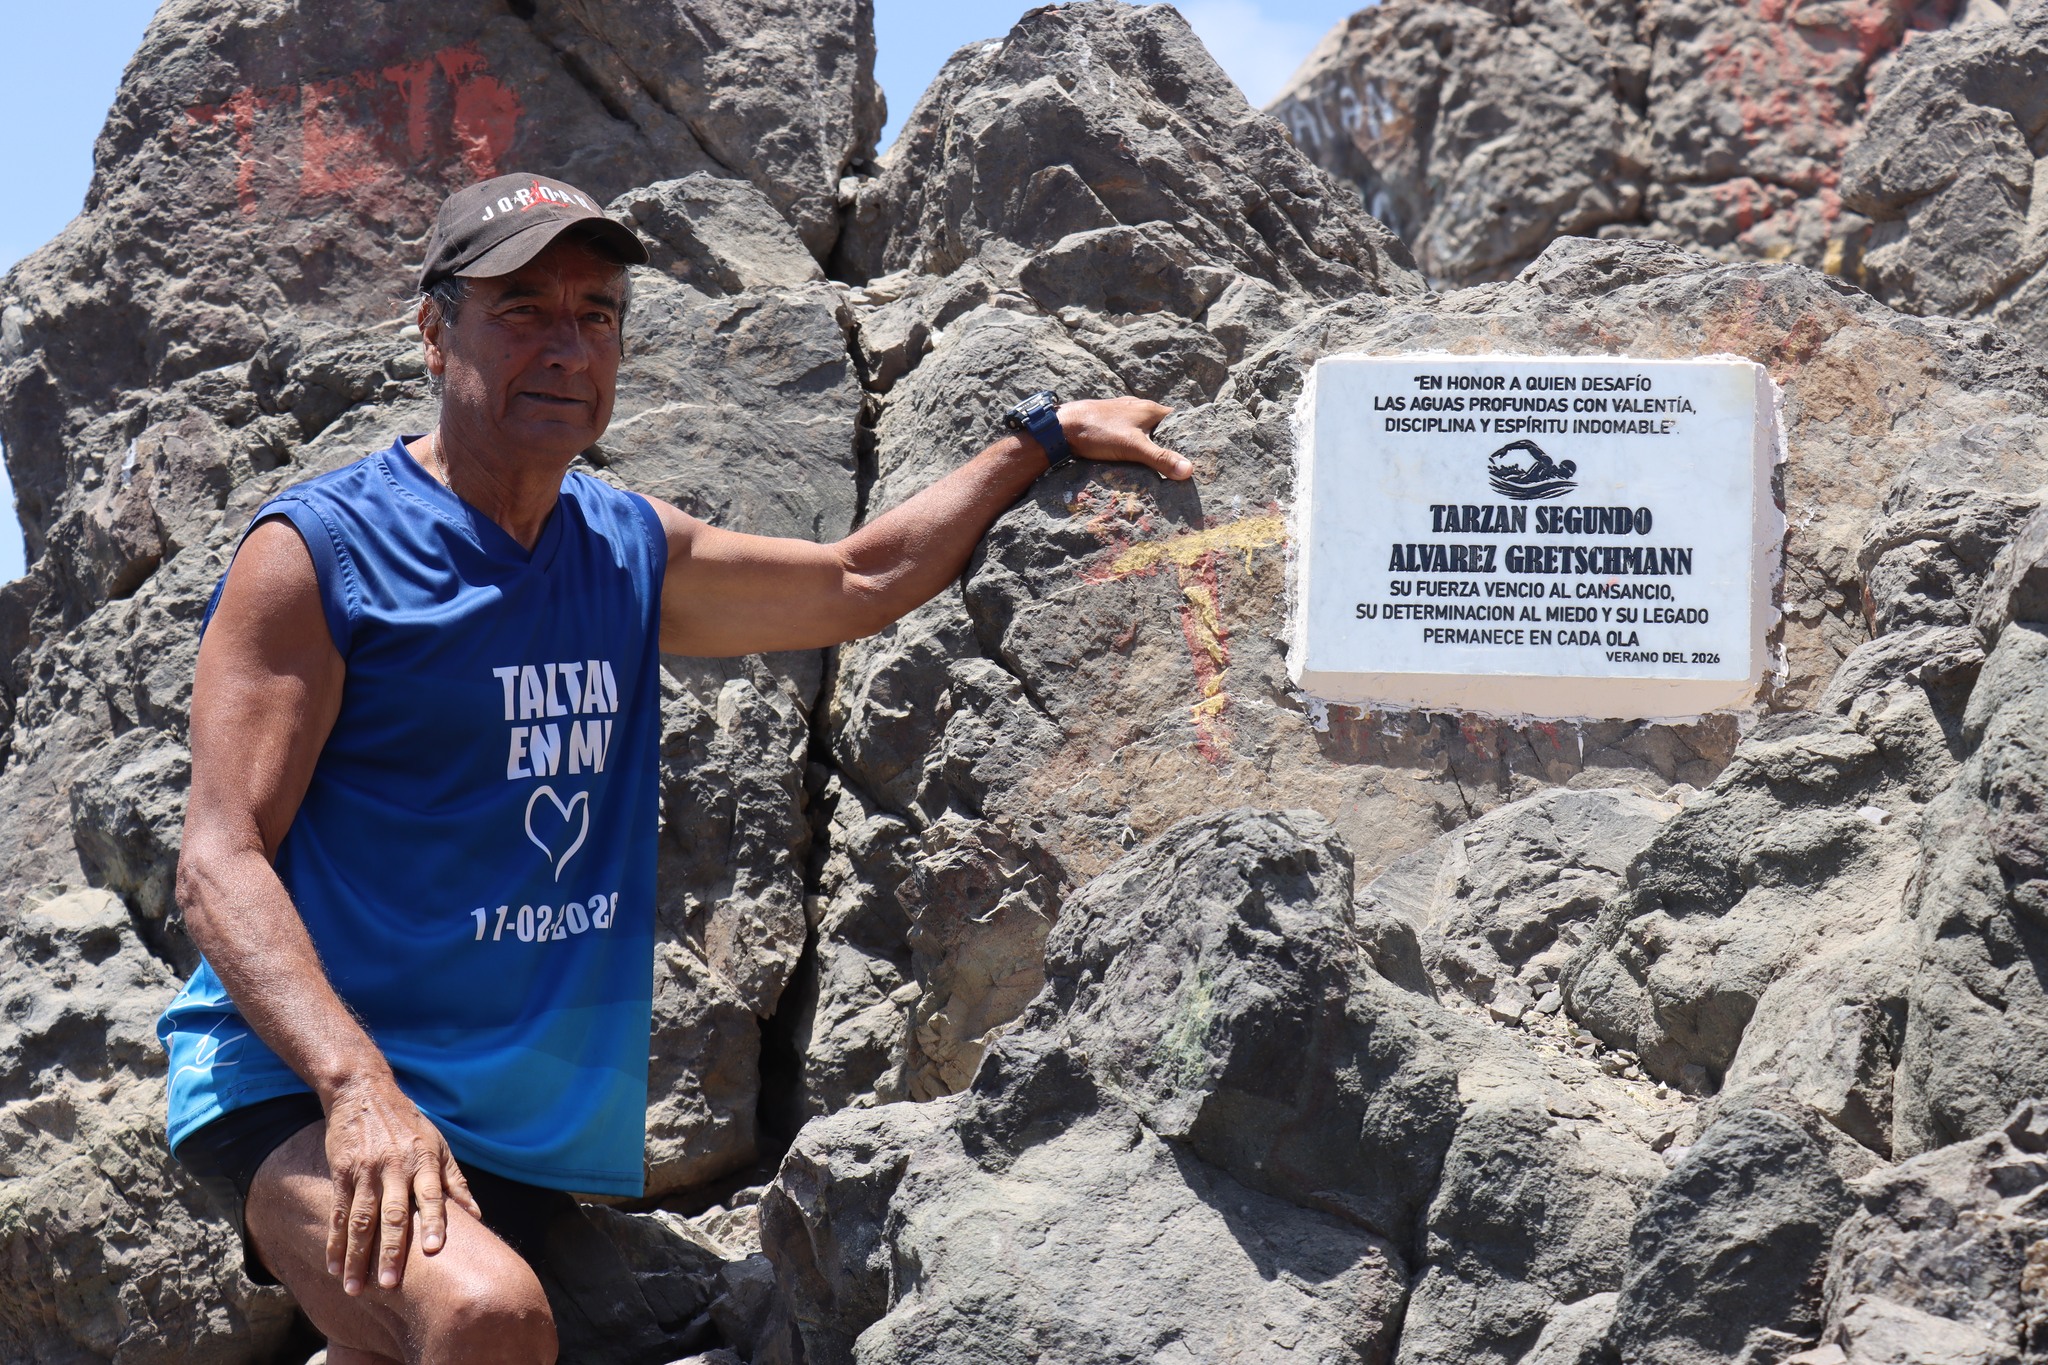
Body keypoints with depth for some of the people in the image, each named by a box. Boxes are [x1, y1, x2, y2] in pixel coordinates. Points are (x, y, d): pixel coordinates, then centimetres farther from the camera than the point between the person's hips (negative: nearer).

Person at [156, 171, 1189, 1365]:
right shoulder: (318, 552, -7)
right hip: (304, 1094, -7)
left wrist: (1045, 435, 28)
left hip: (526, 1130, 7)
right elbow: (220, 860, -14)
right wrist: (358, 1083, -29)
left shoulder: (632, 552, 13)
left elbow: (863, 583, 29)